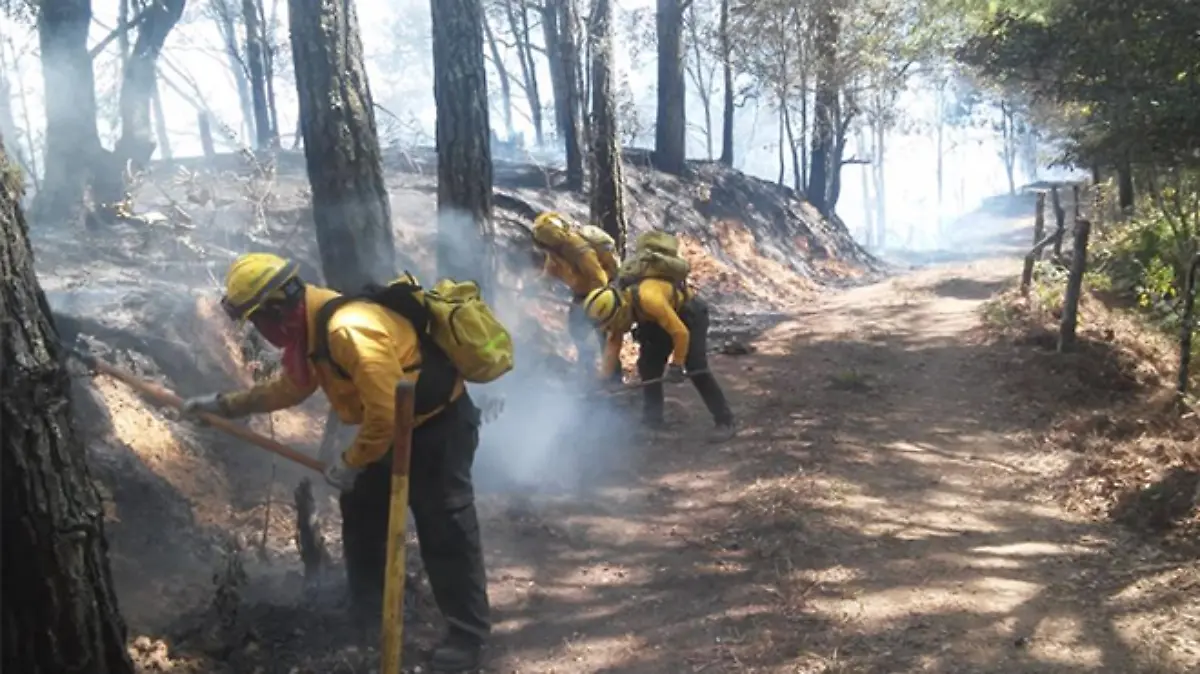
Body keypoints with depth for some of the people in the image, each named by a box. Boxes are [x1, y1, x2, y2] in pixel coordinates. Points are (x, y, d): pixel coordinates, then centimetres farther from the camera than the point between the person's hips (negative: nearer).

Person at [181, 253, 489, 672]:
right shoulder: (309, 329, 1)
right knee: (361, 509, 18)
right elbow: (287, 388, 20)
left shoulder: (350, 331, -33)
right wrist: (224, 405, 20)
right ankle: (366, 609, 34)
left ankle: (468, 635, 6)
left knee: (445, 531, -6)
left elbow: (384, 415, -31)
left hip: (440, 423, -10)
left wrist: (351, 463, -16)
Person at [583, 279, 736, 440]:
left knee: (696, 368, -16)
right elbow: (612, 345, -4)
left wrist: (676, 365, -27)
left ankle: (724, 422, -9)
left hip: (691, 312, -8)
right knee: (648, 365, 2)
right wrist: (602, 379, -6)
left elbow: (680, 333, -36)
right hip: (663, 317, 8)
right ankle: (652, 418, 14)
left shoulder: (649, 299, -40)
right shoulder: (618, 307, -14)